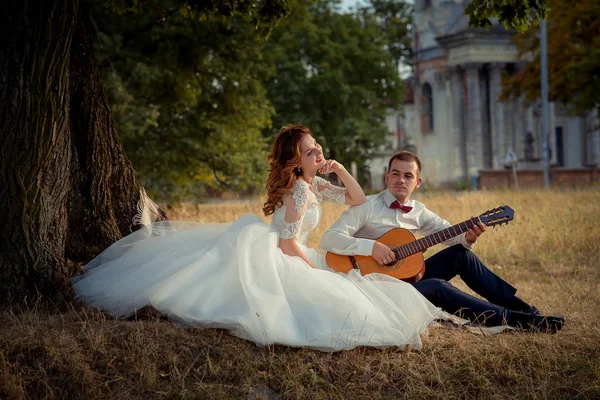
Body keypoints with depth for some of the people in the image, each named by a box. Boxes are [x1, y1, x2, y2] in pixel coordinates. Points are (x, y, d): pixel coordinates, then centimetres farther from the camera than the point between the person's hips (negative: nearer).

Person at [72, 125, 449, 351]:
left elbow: (358, 199, 18)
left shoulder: (316, 185, 12)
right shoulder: (300, 189, -17)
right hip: (273, 259, -10)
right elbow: (289, 243, -20)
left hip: (282, 255, 10)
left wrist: (341, 170, 4)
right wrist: (318, 270, -13)